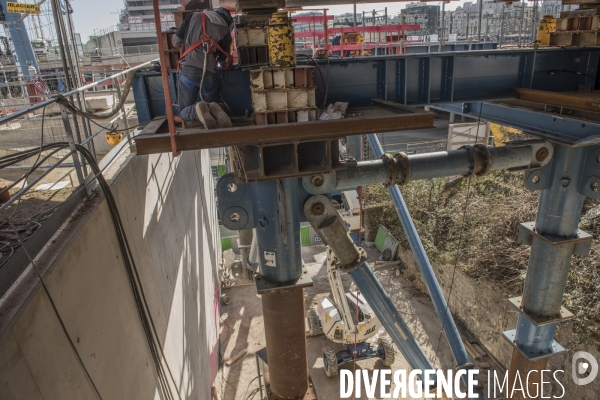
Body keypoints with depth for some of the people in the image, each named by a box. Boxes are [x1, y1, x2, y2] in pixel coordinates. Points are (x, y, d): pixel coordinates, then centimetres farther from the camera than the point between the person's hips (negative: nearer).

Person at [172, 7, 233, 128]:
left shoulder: (193, 16, 12)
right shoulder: (225, 31, 12)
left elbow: (176, 42, 13)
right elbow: (223, 63, 16)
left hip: (188, 71, 0)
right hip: (209, 74, 0)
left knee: (184, 111, 13)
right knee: (211, 107, 20)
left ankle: (197, 110, -21)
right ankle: (212, 109, -17)